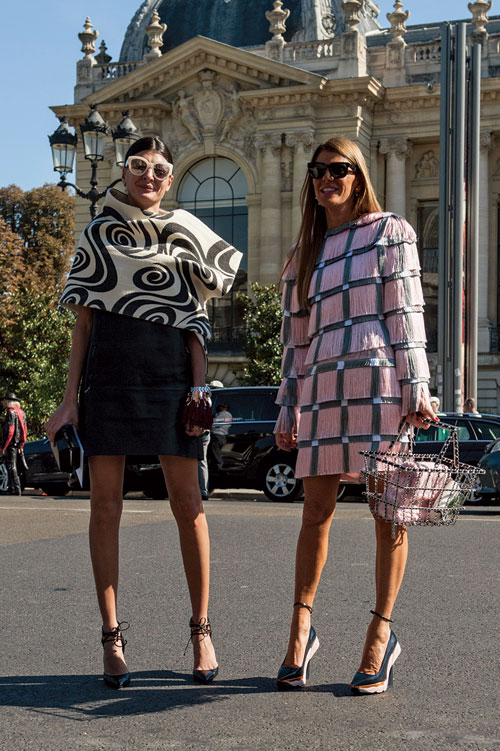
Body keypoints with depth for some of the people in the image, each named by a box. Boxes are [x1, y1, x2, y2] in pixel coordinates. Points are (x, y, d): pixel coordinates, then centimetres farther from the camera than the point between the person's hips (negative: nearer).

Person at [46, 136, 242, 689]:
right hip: (109, 369, 0)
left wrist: (198, 387, -2)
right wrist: (70, 397, 2)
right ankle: (112, 638, 5)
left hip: (170, 370, 0)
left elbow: (195, 323, 11)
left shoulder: (186, 237, 14)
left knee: (187, 502, -4)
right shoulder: (97, 234, 13)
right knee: (106, 504, -2)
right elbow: (84, 320, 9)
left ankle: (200, 628, 8)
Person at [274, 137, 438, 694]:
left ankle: (381, 634, 8)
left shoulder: (390, 232, 8)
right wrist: (288, 410, 14)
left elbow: (406, 313, 0)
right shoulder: (303, 255, 20)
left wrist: (416, 388, -8)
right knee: (316, 511, 2)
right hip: (322, 387, 4)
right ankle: (300, 632, 11)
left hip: (380, 383, -4)